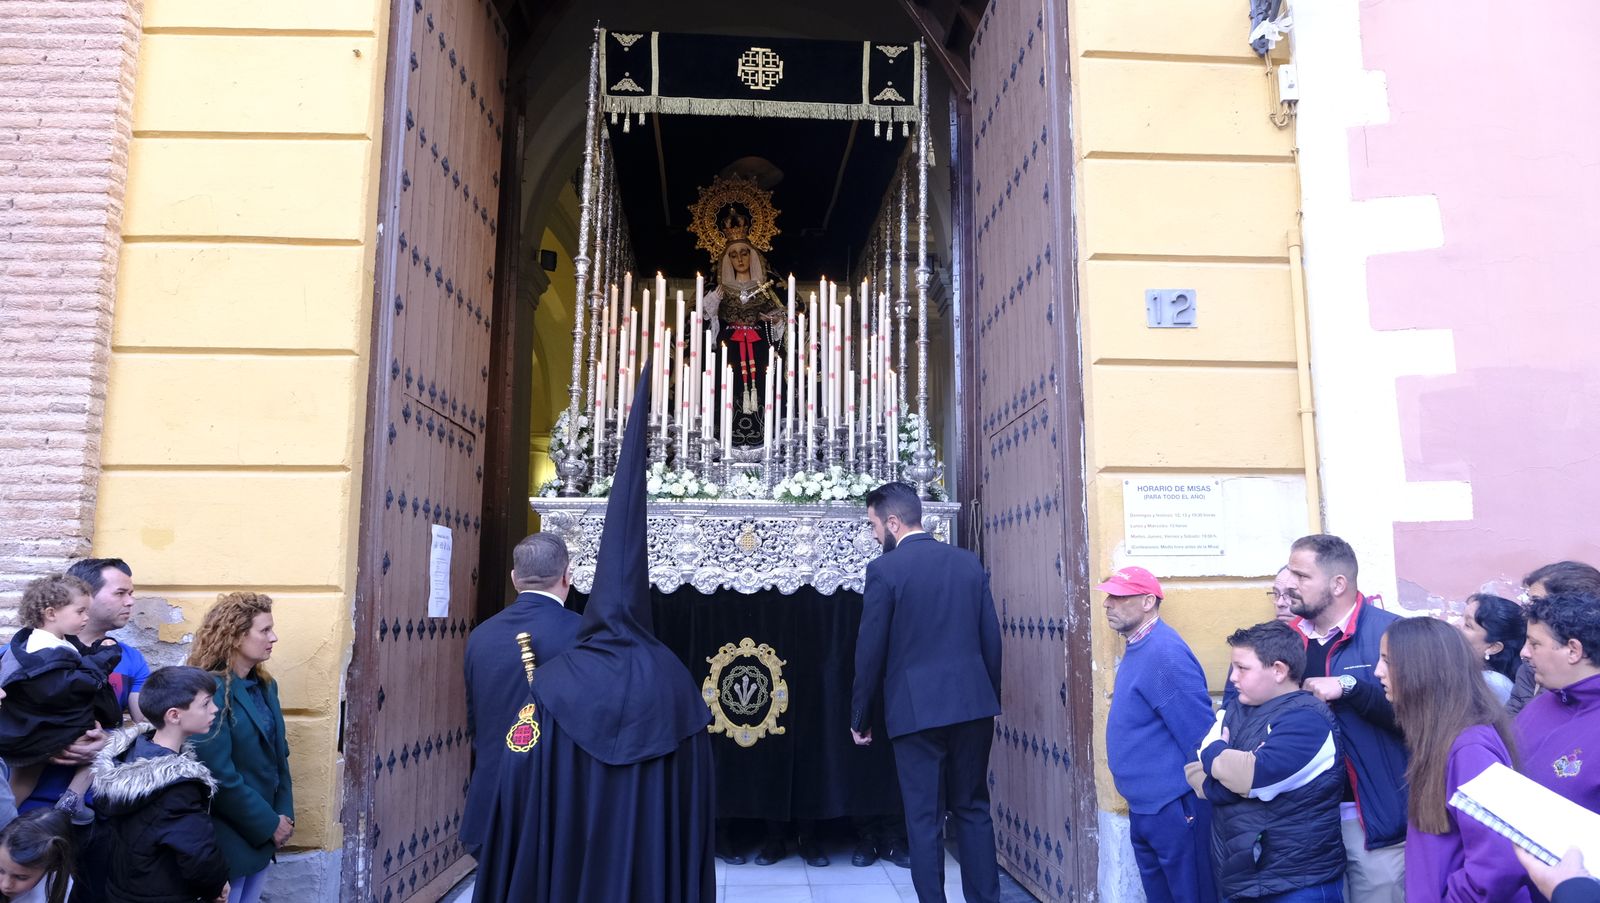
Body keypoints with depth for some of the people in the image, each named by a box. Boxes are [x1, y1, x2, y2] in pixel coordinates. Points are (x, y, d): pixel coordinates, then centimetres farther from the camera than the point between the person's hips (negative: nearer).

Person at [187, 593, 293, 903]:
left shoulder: (265, 685, 6)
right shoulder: (210, 690, -19)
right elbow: (219, 775, -21)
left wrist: (284, 815, -1)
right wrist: (269, 823, -14)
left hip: (263, 833, 7)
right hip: (228, 837, -7)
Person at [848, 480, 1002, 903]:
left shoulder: (884, 569, -8)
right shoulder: (969, 562, 6)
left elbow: (870, 650, -7)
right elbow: (991, 637, 8)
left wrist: (860, 717, 3)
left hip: (916, 709, -4)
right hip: (972, 703, 5)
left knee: (924, 818, 4)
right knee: (973, 808, 15)